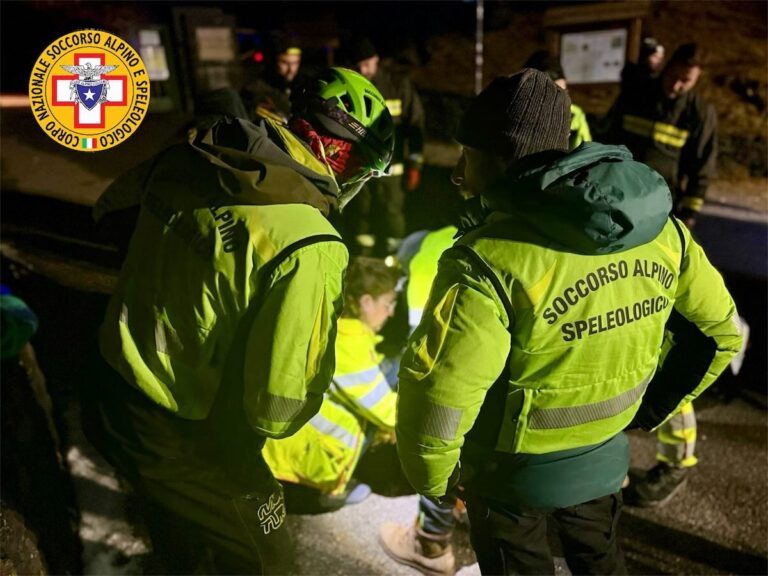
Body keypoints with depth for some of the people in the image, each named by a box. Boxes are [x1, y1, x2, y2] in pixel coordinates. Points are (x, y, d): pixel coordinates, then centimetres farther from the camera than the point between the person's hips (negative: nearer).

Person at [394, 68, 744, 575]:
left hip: (513, 470, -4)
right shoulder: (661, 228, -12)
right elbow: (719, 330, 2)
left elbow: (437, 399, -31)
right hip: (606, 456, 5)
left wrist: (433, 477, -9)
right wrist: (652, 408, 12)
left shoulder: (488, 263, -33)